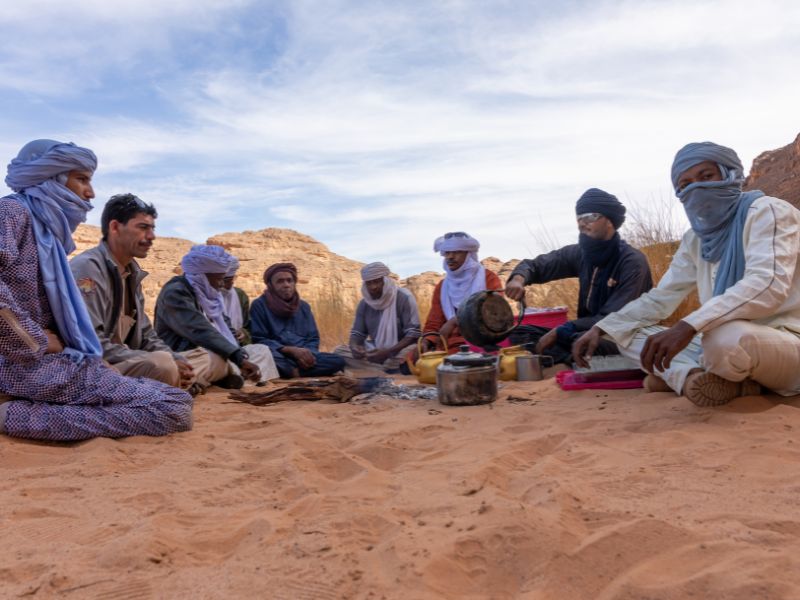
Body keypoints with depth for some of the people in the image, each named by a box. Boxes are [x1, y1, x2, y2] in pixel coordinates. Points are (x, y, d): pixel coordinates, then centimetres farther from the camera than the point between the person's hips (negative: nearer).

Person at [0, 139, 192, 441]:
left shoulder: (46, 226, 20)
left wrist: (97, 363, 11)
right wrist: (37, 342, -16)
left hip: (56, 358, 10)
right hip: (30, 363, -10)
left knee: (176, 398, 8)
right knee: (175, 409, -18)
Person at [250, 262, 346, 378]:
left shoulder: (303, 306, 16)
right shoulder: (259, 305, 1)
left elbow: (313, 338, 15)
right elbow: (259, 340, -5)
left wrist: (308, 353, -10)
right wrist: (291, 350, -17)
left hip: (303, 357, 5)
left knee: (338, 361, -21)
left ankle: (291, 372, -26)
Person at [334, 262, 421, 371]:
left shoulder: (403, 298, -12)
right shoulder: (364, 303, 3)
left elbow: (413, 334, -17)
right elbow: (357, 333, 7)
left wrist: (388, 352, -30)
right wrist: (354, 346, -20)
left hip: (399, 351, -5)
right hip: (375, 351, 5)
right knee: (339, 351, -15)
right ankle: (388, 370, -25)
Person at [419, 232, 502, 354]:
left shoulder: (489, 278, 5)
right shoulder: (442, 287, 18)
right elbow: (434, 324, 14)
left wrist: (455, 321, -20)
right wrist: (426, 342, -9)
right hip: (454, 346, 4)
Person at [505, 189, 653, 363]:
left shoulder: (632, 262, -15)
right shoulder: (580, 253, 2)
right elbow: (535, 264, 10)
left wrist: (559, 332, -25)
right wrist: (518, 278, -15)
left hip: (624, 339, -7)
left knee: (580, 341, -40)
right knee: (519, 333, -8)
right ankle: (574, 362, -26)